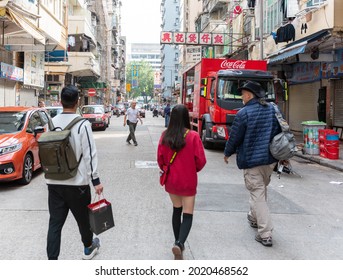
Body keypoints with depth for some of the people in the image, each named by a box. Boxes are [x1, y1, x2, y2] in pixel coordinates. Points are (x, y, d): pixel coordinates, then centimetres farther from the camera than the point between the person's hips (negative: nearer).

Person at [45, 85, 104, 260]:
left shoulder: (52, 123, 2)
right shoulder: (82, 124, -13)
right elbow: (89, 154, -14)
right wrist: (95, 180, -9)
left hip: (54, 182, 4)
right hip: (77, 182, -3)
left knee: (55, 222, 6)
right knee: (83, 218, 17)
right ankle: (88, 248, 38)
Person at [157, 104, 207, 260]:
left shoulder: (165, 136, -7)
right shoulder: (193, 136, -16)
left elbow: (160, 159, 0)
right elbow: (201, 161, -12)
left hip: (171, 180, 4)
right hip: (188, 181, -3)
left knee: (176, 210, 20)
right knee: (188, 214, 4)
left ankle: (178, 243, 27)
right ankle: (179, 243, -15)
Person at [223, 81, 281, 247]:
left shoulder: (244, 113, -15)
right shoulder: (273, 110, 5)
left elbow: (235, 137, -11)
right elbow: (280, 133, 12)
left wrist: (227, 153, 6)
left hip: (251, 160, -7)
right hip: (270, 159, 7)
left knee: (257, 194, -3)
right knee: (261, 190, 24)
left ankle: (265, 234, -5)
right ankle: (254, 218, 43)